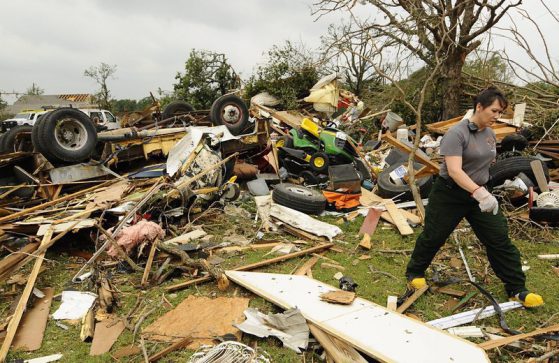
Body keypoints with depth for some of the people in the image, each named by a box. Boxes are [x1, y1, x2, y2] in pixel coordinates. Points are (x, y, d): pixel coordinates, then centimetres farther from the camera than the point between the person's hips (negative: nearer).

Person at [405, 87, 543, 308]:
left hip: (480, 193, 7)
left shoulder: (490, 134, 5)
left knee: (499, 239, 3)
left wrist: (483, 191, 21)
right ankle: (415, 272, 29)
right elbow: (454, 170, -31)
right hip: (449, 195, -6)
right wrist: (479, 193, -40)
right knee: (433, 237, 7)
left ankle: (516, 289, 13)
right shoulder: (457, 133, -20)